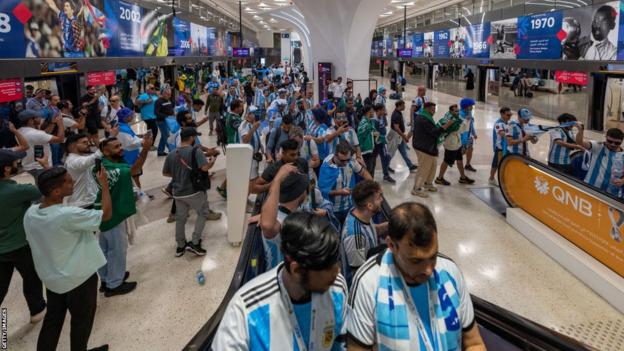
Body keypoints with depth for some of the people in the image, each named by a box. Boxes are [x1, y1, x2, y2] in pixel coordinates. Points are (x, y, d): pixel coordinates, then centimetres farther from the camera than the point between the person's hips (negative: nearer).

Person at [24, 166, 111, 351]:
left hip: (51, 278, 6)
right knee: (81, 320, 18)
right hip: (79, 279, -6)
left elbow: (33, 242, 6)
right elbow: (106, 214, -22)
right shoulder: (68, 215, -32)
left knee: (53, 319, 23)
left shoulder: (30, 213, -10)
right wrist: (104, 184, -13)